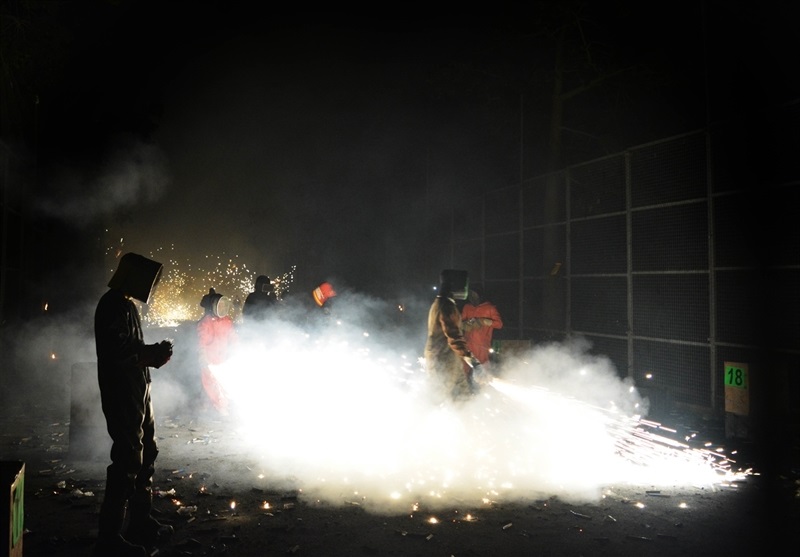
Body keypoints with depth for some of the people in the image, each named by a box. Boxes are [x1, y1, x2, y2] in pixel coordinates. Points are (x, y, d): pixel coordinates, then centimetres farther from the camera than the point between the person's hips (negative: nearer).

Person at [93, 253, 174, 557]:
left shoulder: (126, 305, 16)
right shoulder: (114, 305, -15)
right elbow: (119, 351, -24)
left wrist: (154, 352, 0)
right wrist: (154, 352, -15)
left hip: (137, 392, 11)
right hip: (123, 395, -11)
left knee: (146, 453, 17)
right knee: (128, 460, -7)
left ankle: (141, 522, 29)